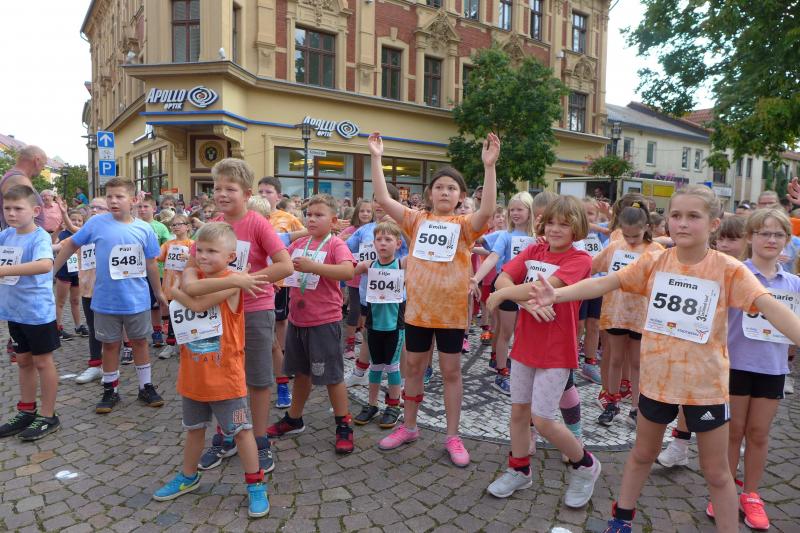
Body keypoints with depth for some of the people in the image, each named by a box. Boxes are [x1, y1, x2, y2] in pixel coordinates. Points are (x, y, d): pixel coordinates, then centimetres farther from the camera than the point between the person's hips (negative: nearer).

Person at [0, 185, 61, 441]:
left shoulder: (39, 237, -18)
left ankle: (48, 416, 17)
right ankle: (27, 412, 32)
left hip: (38, 312, -7)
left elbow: (45, 265, -36)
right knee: (23, 361, 18)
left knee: (42, 362, 4)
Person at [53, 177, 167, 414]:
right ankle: (110, 390, 28)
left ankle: (146, 386, 27)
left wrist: (159, 292, 11)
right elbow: (71, 244, 7)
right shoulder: (96, 223, -8)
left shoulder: (144, 228, -6)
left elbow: (150, 264, 3)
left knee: (139, 341, 13)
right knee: (110, 344, 13)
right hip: (106, 301, 0)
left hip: (137, 300, 0)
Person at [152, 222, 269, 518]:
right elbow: (192, 288, -11)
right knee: (194, 428, 23)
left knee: (241, 430, 5)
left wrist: (175, 291, -9)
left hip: (225, 375, -6)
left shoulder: (232, 281, -15)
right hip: (193, 374, 6)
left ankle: (256, 484, 19)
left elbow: (199, 304, -24)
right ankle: (188, 477, 43)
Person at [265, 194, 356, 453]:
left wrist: (311, 266, -31)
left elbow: (348, 271, -30)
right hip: (297, 318, 7)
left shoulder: (336, 244, -11)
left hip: (324, 321, -6)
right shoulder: (298, 244, 8)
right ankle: (293, 419, 36)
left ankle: (344, 425, 18)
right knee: (301, 372, 20)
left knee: (332, 375, 3)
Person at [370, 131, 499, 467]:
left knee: (451, 371, 8)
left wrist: (489, 167, -30)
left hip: (451, 310, -2)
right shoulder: (417, 220, 3)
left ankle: (453, 436, 22)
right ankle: (408, 427, 33)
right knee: (413, 367, 15)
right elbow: (383, 199, -6)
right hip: (418, 308, 3)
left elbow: (487, 210, -24)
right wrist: (376, 158, -10)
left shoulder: (464, 225, -4)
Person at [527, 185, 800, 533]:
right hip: (657, 377, 3)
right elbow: (605, 282, -13)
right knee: (643, 453, 22)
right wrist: (557, 294, -25)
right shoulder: (654, 262, -7)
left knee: (715, 470, 13)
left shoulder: (728, 269, -13)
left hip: (705, 383, -2)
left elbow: (770, 307, -22)